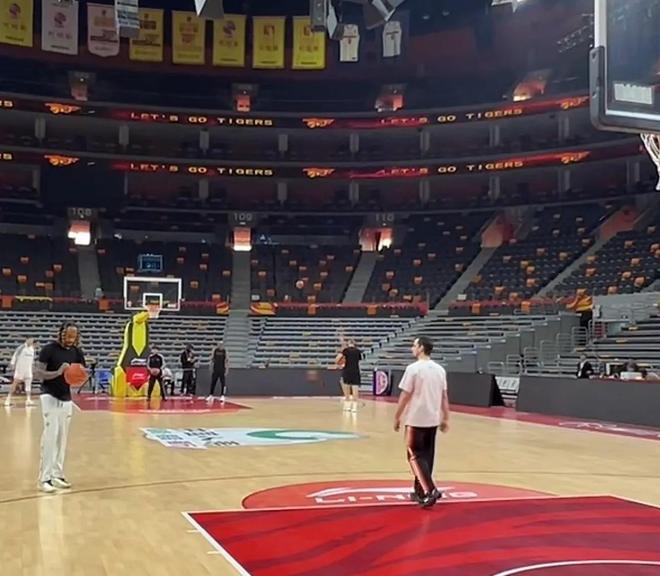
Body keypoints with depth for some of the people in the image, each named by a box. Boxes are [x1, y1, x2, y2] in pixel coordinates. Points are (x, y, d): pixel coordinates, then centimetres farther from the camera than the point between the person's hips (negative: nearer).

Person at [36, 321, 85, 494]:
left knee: (62, 437, 8)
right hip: (50, 396, -6)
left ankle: (57, 475, 17)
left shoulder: (77, 352, 3)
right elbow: (38, 373, -15)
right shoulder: (49, 349, -13)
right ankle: (45, 478, -8)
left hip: (66, 398, 6)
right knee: (51, 435, -12)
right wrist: (58, 373, -30)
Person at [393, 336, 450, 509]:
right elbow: (444, 396, 10)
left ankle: (429, 491, -14)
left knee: (416, 456, 0)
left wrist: (397, 417, -2)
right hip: (433, 419, 6)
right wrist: (445, 418, 16)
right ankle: (421, 492, 22)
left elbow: (405, 396, -11)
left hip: (416, 419, -6)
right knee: (427, 455, 15)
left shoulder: (413, 368, -12)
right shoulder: (440, 370, 7)